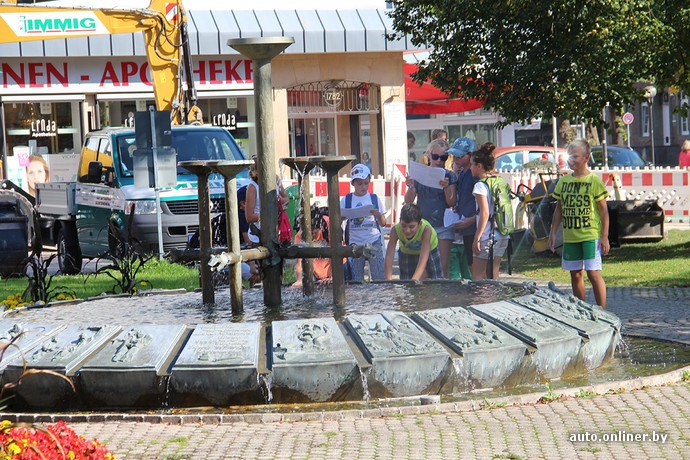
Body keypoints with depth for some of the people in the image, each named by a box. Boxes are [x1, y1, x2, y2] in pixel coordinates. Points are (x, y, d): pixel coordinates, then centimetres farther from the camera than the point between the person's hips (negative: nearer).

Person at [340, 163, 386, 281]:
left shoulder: (375, 199, 8)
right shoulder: (346, 200, 6)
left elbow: (383, 223, 8)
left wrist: (377, 214, -12)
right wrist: (345, 216, -15)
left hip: (374, 242, 0)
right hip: (355, 242, 0)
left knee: (379, 276, -10)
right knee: (356, 279, -2)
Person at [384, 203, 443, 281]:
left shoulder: (426, 230, -42)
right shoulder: (396, 230, -36)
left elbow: (423, 259, -47)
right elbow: (389, 256, -36)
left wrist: (414, 280, -56)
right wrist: (389, 280, -47)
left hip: (430, 249, -1)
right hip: (406, 251, 1)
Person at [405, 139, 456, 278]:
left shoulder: (450, 176, 5)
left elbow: (452, 203, -3)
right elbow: (408, 201, 4)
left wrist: (446, 187, -20)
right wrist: (411, 188, -16)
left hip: (444, 226, -1)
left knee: (444, 265, -6)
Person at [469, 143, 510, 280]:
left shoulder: (480, 185, -11)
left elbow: (485, 214, -18)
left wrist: (476, 238, -16)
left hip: (487, 237, -8)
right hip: (503, 236, 8)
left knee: (478, 276, -1)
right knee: (493, 275, 12)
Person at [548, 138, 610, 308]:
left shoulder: (594, 181, -4)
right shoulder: (563, 181, 9)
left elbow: (604, 210, -3)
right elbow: (559, 209, 17)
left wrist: (604, 237, -8)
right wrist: (553, 233, 13)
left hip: (591, 235, -5)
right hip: (569, 237, 5)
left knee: (593, 273, -10)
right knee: (575, 275, 9)